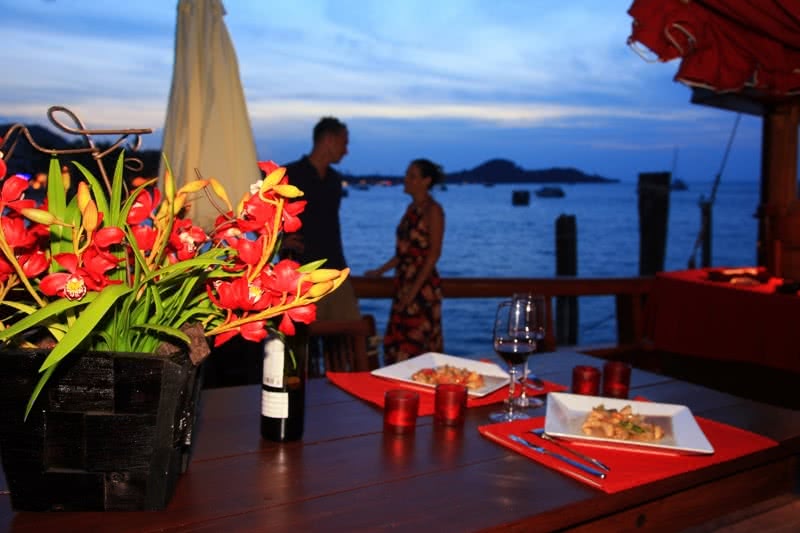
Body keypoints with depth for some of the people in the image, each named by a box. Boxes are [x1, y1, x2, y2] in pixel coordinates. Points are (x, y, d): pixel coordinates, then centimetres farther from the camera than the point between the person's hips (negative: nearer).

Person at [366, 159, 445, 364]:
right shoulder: (412, 208, 13)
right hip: (404, 283, 9)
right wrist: (380, 271, 20)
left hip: (423, 286, -8)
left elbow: (434, 253, -15)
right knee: (396, 344, 11)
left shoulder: (433, 210, -11)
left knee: (417, 344, -3)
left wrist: (414, 289, -19)